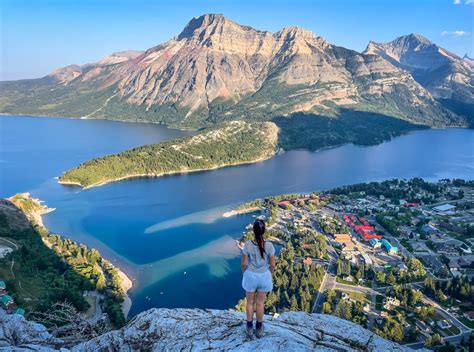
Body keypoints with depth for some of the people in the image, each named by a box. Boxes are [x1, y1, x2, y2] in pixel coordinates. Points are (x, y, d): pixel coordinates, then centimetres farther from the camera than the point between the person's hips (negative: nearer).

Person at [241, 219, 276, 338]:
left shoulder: (248, 245, -21)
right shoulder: (269, 245, -19)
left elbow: (244, 263, -11)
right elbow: (272, 265, -9)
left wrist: (244, 274, 9)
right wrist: (269, 274, 11)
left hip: (250, 276, 0)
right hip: (264, 276, 1)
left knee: (250, 302, 20)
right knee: (260, 303, 19)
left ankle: (250, 328, 35)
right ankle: (259, 328, 36)